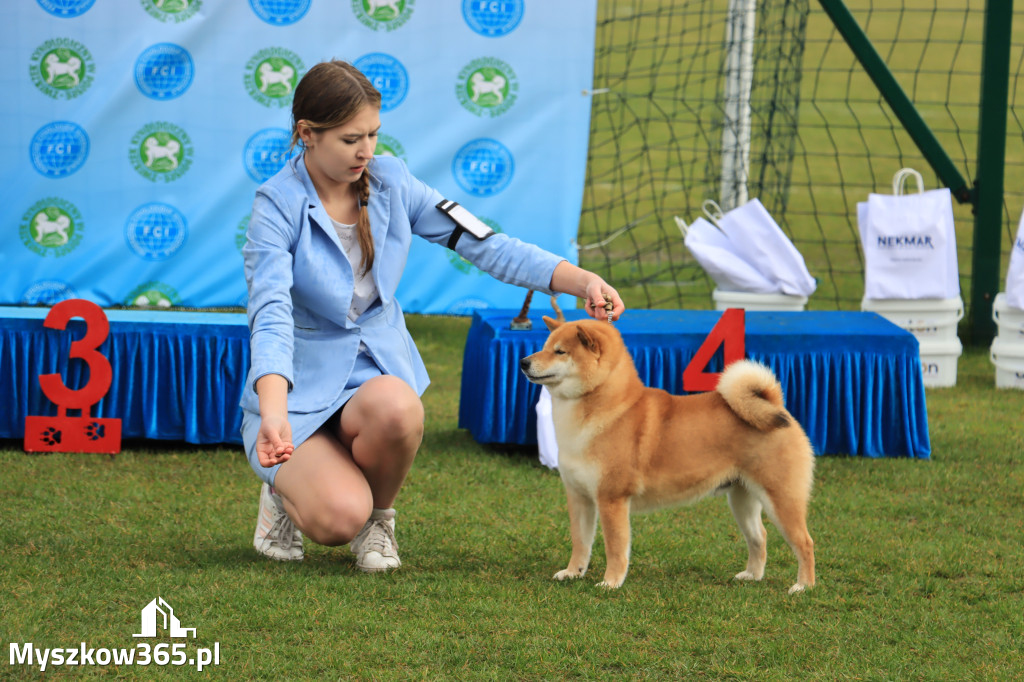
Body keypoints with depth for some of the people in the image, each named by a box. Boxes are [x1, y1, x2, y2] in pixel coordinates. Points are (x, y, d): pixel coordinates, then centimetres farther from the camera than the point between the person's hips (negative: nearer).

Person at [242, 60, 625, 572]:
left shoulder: (390, 183, -2)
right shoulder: (277, 207, -16)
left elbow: (484, 244, -1)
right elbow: (271, 316, -29)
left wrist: (583, 281, -16)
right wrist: (274, 413, -46)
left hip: (379, 373, 4)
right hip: (299, 384, -4)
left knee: (394, 409, -36)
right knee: (338, 518, -30)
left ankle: (379, 517, -3)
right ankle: (288, 490, 8)